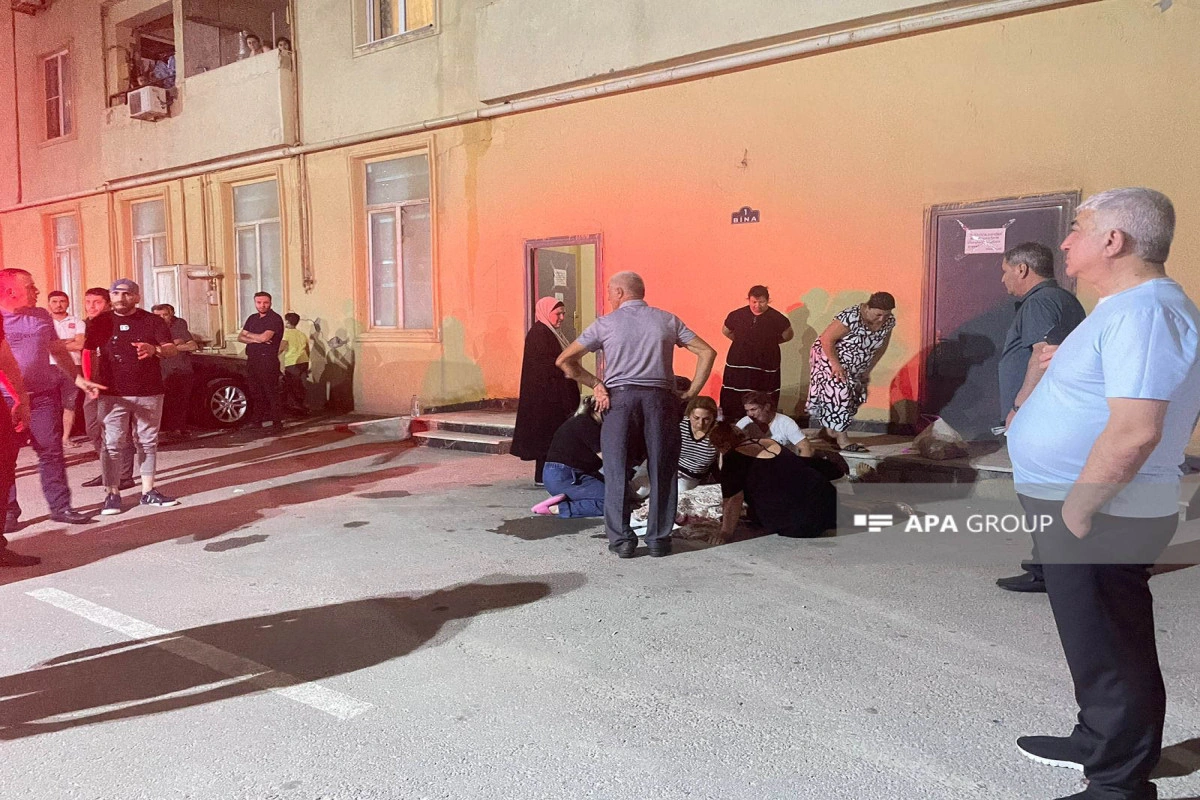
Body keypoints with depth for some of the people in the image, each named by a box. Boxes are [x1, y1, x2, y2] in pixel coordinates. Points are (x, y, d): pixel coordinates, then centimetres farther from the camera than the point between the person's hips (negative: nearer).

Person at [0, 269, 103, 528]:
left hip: (44, 395, 3)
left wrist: (78, 379, 6)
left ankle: (60, 506, 12)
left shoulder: (42, 316, 7)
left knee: (51, 451, 5)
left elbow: (58, 351, 15)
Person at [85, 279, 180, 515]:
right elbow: (88, 353, 10)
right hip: (112, 394, -1)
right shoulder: (100, 322, 7)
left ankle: (148, 491, 15)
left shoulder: (152, 321, 6)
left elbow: (172, 349, 2)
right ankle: (112, 494, 2)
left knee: (148, 443, 7)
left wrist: (155, 350, -20)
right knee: (113, 444, -3)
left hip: (149, 392, 1)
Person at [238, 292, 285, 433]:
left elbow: (264, 337, -19)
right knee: (255, 392, 12)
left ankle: (277, 422, -5)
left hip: (267, 360, -7)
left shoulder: (275, 319, -8)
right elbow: (240, 337, 11)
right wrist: (255, 339, -9)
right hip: (252, 359, 7)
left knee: (271, 392, -7)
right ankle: (256, 419, 20)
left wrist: (248, 334, -1)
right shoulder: (252, 318, 17)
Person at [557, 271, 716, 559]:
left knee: (617, 471, 5)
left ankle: (621, 540, 6)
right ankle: (658, 540, 11)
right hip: (659, 397, 1)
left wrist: (595, 384, 5)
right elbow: (707, 353, 6)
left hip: (619, 397, -1)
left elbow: (564, 360, 4)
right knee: (662, 470, 8)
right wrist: (691, 393, 7)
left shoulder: (605, 323, 7)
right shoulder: (667, 320, 11)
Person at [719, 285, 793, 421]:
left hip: (765, 369, -1)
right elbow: (726, 331, 19)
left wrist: (770, 342, 11)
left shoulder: (776, 318, -5)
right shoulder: (737, 315, 0)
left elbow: (788, 335, 13)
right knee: (733, 403, -1)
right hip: (738, 366, 2)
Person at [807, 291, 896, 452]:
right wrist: (836, 365, -25)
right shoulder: (851, 317, -34)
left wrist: (868, 370, 5)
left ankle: (829, 430, 25)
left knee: (854, 397, 10)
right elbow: (826, 339, -27)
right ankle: (842, 439, -6)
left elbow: (881, 346, 4)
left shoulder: (889, 321, -13)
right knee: (838, 394, -13)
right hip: (830, 358, -7)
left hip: (854, 366, 7)